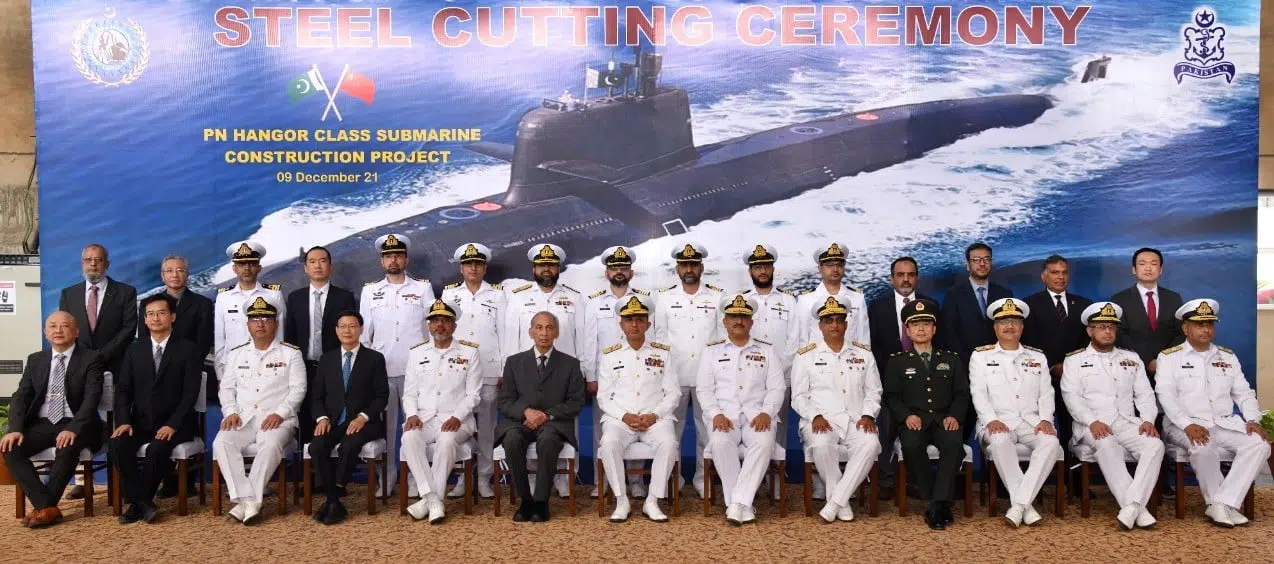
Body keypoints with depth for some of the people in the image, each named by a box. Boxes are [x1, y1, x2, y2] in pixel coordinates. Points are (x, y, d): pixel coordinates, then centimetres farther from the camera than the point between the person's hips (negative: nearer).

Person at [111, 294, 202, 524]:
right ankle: (142, 502, -15)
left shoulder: (187, 350, -1)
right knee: (118, 444, -26)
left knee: (157, 448, -32)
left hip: (174, 423, -4)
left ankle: (136, 503, -11)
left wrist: (172, 425, -20)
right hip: (141, 421, 4)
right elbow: (123, 390, 6)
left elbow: (190, 393, -8)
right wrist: (123, 421, -11)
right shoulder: (134, 350, 13)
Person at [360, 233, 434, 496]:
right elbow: (364, 331, 12)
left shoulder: (423, 288, 7)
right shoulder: (370, 290, 11)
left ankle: (415, 477, 8)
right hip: (380, 368, 2)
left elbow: (433, 327, 7)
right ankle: (386, 477, 15)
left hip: (415, 368, -1)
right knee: (384, 423, 4)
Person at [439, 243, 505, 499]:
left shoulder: (498, 294, 7)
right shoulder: (449, 293, 10)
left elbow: (504, 333, 4)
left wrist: (505, 371, -1)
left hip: (489, 371, -1)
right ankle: (462, 478, 11)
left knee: (486, 426, 1)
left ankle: (484, 478, 10)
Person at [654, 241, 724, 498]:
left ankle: (703, 477, 17)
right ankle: (672, 478, 17)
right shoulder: (665, 298, 6)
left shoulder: (717, 297, 5)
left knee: (706, 428, 5)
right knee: (673, 428, 6)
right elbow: (660, 337, 8)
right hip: (674, 375, 0)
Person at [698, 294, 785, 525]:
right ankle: (742, 505, -25)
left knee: (764, 443, -33)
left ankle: (737, 503, -32)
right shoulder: (712, 350, 15)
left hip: (757, 415, 0)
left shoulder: (766, 351, 16)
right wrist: (715, 414, -10)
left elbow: (777, 388, 8)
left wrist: (766, 413, -11)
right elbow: (703, 389, 8)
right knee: (720, 442, -34)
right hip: (723, 414, 0)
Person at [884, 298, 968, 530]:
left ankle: (938, 503, -28)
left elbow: (962, 393, 13)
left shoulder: (951, 359, 20)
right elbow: (891, 395, 7)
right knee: (911, 445, -35)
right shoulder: (897, 361, 14)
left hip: (944, 420, 1)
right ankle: (936, 502, -19)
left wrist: (954, 416, -7)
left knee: (954, 442, -34)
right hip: (913, 421, -1)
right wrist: (906, 415, -12)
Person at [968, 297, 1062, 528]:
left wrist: (1045, 419, -7)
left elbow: (1046, 394, 12)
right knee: (1000, 442, -37)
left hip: (1032, 421, 2)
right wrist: (991, 420, -16)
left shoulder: (1037, 357, 20)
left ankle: (1018, 504, -31)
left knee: (1051, 442, -31)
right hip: (998, 422, -2)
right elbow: (978, 394, 1)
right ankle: (1026, 506, -29)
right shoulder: (980, 356, 12)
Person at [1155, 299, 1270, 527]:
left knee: (1259, 444, -24)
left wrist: (1252, 419, -4)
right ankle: (1222, 505, -14)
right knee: (1204, 447, -36)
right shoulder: (1169, 357, 3)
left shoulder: (1228, 357, 19)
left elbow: (1244, 393, 16)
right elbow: (1166, 395, -8)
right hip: (1186, 426, -5)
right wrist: (1188, 425, -23)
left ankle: (1222, 504, -25)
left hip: (1226, 424, 5)